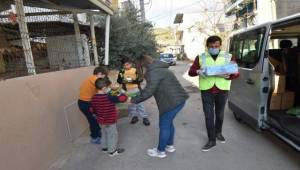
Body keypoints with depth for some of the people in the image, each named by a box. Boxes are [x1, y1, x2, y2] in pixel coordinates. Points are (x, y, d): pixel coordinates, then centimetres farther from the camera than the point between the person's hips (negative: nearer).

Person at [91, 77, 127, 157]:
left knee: (104, 134, 25)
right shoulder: (109, 97, -27)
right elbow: (122, 99, -29)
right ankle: (112, 151, 23)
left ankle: (105, 147, 41)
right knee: (112, 135, 10)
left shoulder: (94, 98, -5)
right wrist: (122, 94, -7)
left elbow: (92, 110, 6)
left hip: (101, 121, 8)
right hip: (110, 122, -7)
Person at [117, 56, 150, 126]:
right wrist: (123, 81, -21)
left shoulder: (135, 70, -8)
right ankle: (135, 116, 30)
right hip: (126, 91, 4)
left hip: (136, 89, -4)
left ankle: (144, 117, 6)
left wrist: (133, 81, -26)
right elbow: (118, 80, 0)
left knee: (139, 103, -4)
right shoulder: (122, 71, 1)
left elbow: (140, 79, -12)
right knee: (130, 104, 13)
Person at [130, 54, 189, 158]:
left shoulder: (153, 72, -15)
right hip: (179, 99, 10)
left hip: (172, 102, -10)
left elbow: (148, 91, -19)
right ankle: (170, 146, 40)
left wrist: (133, 100, -8)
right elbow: (151, 89, 20)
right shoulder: (158, 69, 18)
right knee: (169, 123, 23)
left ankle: (160, 151, 23)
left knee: (164, 126, 5)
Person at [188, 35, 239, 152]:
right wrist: (198, 71, -23)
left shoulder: (228, 57, 4)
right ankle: (211, 140, 13)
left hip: (222, 90, 1)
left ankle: (218, 132, 41)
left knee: (219, 113, 17)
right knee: (209, 115, 0)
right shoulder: (201, 57, 2)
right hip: (206, 91, -1)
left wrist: (228, 76, -19)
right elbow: (191, 71, 0)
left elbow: (236, 73, 3)